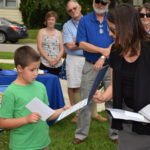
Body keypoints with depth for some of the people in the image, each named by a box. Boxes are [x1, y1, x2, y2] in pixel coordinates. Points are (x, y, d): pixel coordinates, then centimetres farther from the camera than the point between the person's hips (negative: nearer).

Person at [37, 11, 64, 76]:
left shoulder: (59, 33, 14)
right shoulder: (41, 32, 8)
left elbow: (62, 49, 9)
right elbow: (39, 47, -1)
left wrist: (57, 59, -9)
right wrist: (48, 59, -11)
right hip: (45, 64, -2)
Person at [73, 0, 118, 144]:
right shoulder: (84, 20, 2)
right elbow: (82, 44, -5)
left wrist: (103, 57, -15)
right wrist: (103, 50, -14)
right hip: (90, 66, 0)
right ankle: (81, 134, 15)